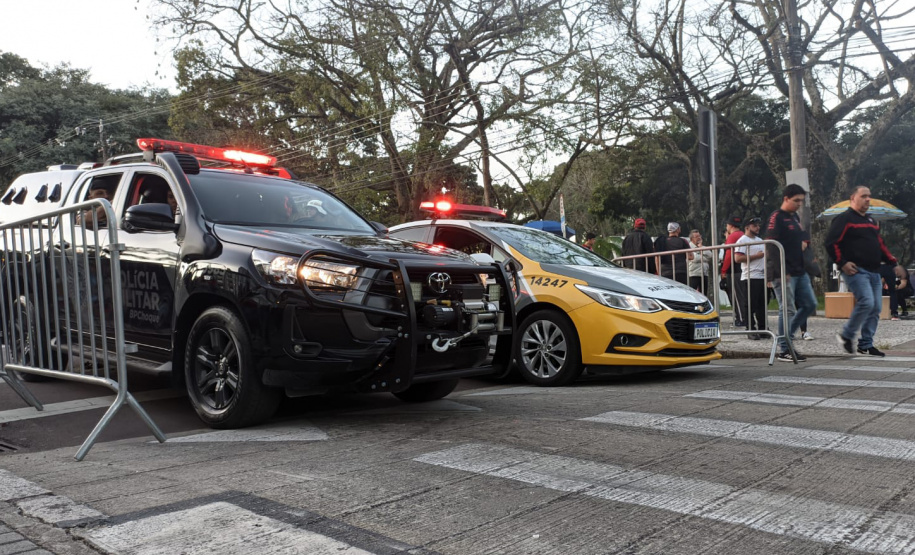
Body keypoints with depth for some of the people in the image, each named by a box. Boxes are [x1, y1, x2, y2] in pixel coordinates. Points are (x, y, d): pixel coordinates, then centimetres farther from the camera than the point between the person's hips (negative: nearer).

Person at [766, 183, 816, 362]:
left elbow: (803, 235, 33)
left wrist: (805, 240, 7)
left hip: (799, 272, 9)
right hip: (783, 273, -9)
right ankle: (784, 349, -2)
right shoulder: (777, 218, -10)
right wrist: (781, 272, -22)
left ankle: (787, 336, 22)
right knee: (788, 309, -8)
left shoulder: (795, 217, 17)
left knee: (810, 304, 11)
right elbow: (772, 246, -17)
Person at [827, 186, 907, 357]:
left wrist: (894, 264, 20)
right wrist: (842, 263, -18)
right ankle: (846, 335, -3)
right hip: (856, 271, -8)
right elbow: (831, 243, -12)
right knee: (866, 302, -21)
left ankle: (866, 344, 12)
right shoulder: (844, 219, -4)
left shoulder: (870, 221, 22)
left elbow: (880, 245, 28)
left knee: (876, 308, 5)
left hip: (874, 272, 8)